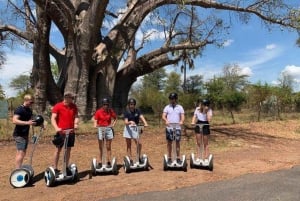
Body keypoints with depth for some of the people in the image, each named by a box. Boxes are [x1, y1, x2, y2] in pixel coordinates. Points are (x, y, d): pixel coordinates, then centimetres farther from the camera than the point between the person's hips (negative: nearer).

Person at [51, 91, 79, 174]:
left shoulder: (74, 106, 5)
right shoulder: (57, 106, -8)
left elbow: (76, 116, 6)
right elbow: (53, 119, -11)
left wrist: (76, 123, -15)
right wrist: (56, 128, -27)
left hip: (71, 131, 4)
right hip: (61, 132, -4)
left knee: (68, 149, 10)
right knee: (58, 149, 2)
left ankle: (66, 167, 20)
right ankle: (55, 168, 11)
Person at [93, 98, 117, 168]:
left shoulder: (111, 111, -1)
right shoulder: (98, 111, -7)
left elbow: (115, 118, 12)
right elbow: (95, 120, -7)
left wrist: (113, 124, -3)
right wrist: (95, 125, -27)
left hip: (108, 129, 1)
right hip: (100, 129, -1)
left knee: (108, 147, 7)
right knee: (100, 147, 7)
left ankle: (109, 162, 14)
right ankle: (100, 163, 14)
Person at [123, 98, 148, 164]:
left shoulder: (137, 111, 1)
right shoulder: (126, 112, -4)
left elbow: (142, 117, -14)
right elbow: (126, 122, -12)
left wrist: (145, 123, -33)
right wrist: (130, 122, -34)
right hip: (128, 128, -1)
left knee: (139, 143, -8)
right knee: (128, 145, 5)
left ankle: (139, 157, 14)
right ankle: (130, 160, 15)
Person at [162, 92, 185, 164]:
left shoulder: (180, 107, 6)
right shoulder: (167, 107, 5)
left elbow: (182, 116, -1)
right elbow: (163, 116, -5)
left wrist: (181, 121, -24)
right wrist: (166, 120, -27)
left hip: (177, 128, 0)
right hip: (169, 128, 0)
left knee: (177, 142, 3)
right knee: (169, 142, 5)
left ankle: (178, 158, 11)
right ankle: (169, 158, 15)